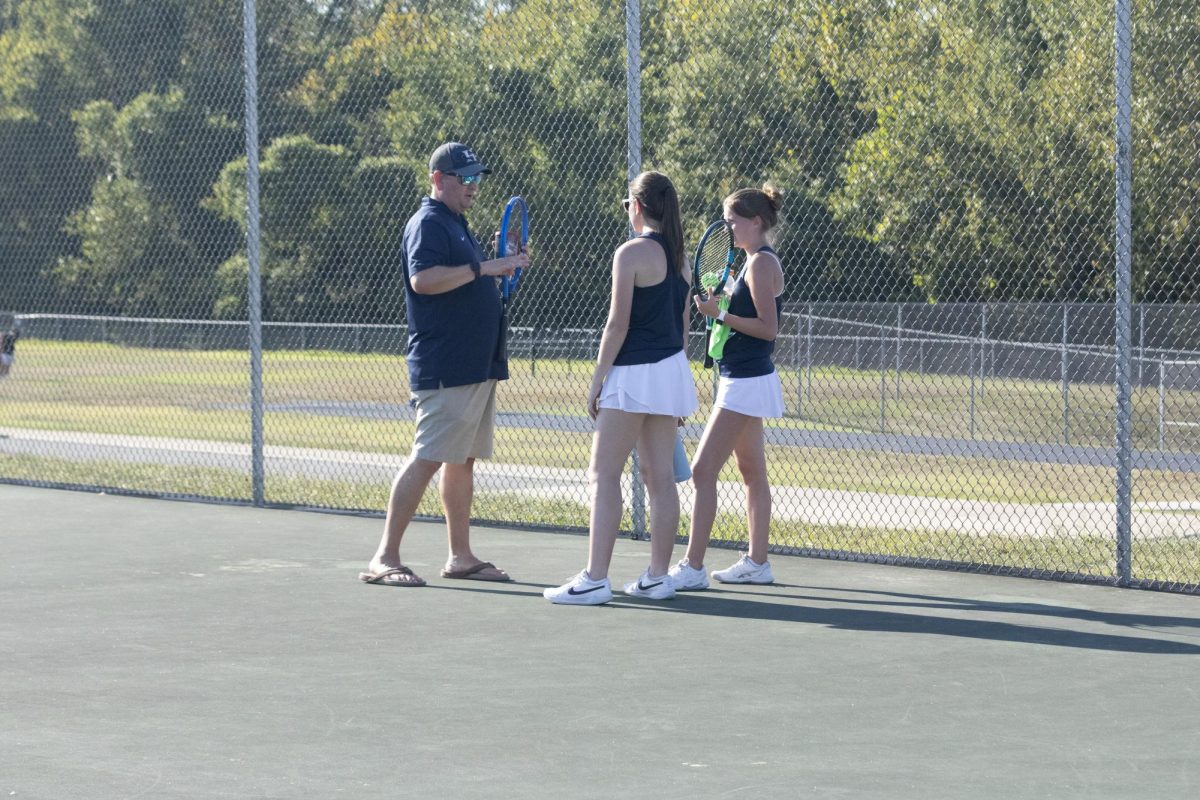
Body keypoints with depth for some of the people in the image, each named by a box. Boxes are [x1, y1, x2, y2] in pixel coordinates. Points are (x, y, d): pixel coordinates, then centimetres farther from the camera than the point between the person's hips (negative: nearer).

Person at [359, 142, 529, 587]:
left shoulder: (456, 224, 20)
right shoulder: (428, 224, -11)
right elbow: (423, 279, -28)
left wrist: (497, 271, 16)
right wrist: (484, 267, -26)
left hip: (476, 367, 10)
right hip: (445, 371, -10)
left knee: (463, 461, 10)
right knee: (426, 459, -12)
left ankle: (460, 556, 14)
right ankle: (384, 559, -12)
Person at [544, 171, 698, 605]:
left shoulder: (632, 253, -12)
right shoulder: (679, 257, 12)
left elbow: (618, 323, -15)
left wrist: (597, 378, -9)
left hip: (634, 372, -8)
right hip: (671, 369, 8)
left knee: (603, 476, -5)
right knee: (660, 477, 9)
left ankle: (595, 579, -9)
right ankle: (658, 577, 10)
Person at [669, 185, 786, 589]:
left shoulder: (762, 263, -15)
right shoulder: (755, 263, 15)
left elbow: (768, 327, -20)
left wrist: (720, 314, -21)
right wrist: (724, 300, 11)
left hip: (746, 384, -11)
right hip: (745, 380, 11)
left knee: (703, 472, -12)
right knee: (752, 472, 13)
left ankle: (693, 567, -12)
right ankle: (757, 562, 17)